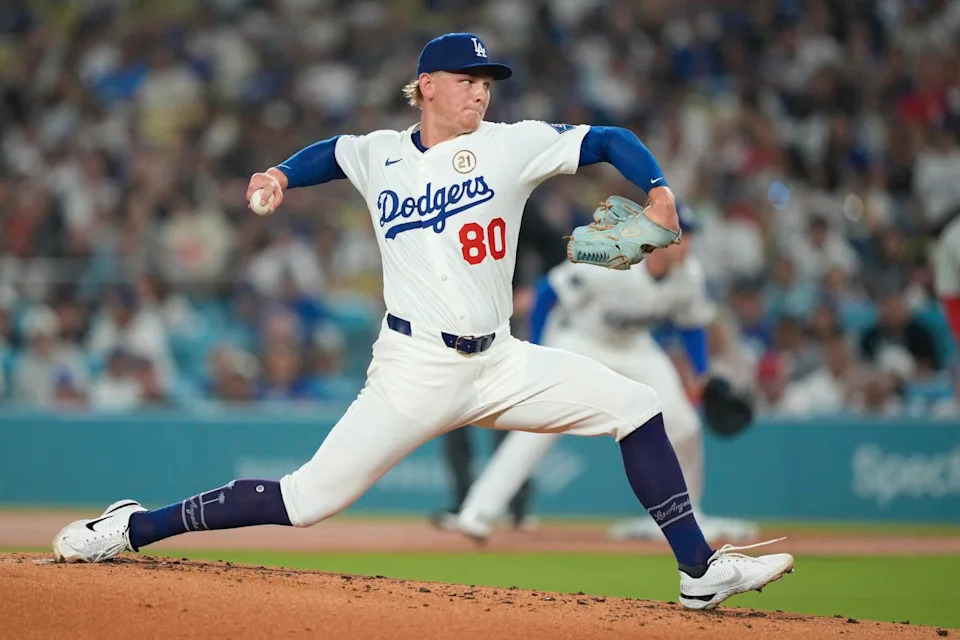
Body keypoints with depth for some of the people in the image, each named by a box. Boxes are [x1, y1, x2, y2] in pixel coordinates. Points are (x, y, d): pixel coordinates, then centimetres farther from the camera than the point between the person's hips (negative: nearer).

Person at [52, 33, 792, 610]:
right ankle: (132, 528, 2)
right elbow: (331, 153, 28)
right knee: (307, 500, -10)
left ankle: (700, 573, 0)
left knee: (635, 406, -7)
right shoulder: (378, 156, 5)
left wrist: (658, 194, -19)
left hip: (500, 364, 2)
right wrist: (283, 176, 10)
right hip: (415, 371, -2)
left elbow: (611, 140, -2)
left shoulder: (510, 145, 1)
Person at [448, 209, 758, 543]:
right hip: (578, 341, -6)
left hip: (635, 346, 6)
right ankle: (479, 511, -26)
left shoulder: (689, 274, -14)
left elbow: (691, 322, 5)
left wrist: (702, 375, -5)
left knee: (682, 425, -1)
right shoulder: (608, 264, -32)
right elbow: (548, 292, -23)